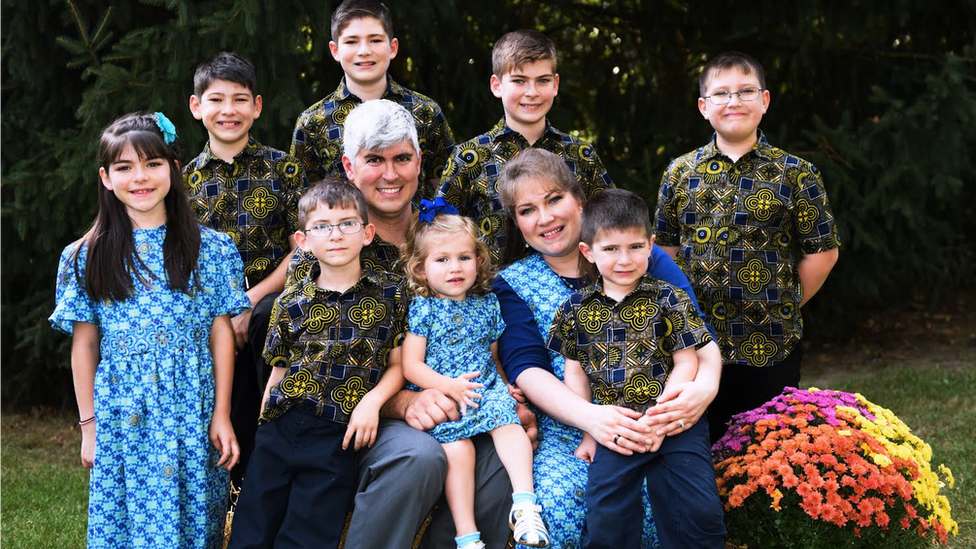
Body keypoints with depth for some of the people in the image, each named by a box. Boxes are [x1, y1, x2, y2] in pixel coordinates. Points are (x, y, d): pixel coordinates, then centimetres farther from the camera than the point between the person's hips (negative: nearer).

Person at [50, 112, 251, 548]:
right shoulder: (85, 258, 3)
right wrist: (89, 425, 3)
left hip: (192, 415, 0)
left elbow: (221, 334, 3)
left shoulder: (211, 250, 3)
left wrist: (221, 415, -2)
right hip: (120, 418, 0)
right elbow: (84, 344, 5)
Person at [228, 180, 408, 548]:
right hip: (282, 427, 2)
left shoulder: (389, 293, 4)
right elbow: (279, 373, 12)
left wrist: (372, 400, -12)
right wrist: (264, 426, 3)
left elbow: (397, 365, 5)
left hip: (338, 435, -2)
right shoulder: (290, 303, 9)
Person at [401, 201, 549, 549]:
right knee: (457, 449, -24)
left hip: (486, 388, 3)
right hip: (440, 396, -3)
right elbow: (411, 366, -2)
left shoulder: (487, 304, 14)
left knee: (507, 422, -26)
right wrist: (448, 385, -15)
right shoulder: (422, 308, 2)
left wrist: (507, 385, 3)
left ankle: (525, 501, -32)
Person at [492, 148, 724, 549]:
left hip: (655, 423, 0)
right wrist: (589, 416, -23)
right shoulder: (513, 284, 11)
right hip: (565, 431, 0)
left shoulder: (641, 254, 11)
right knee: (557, 503, -32)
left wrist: (706, 384, -21)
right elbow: (526, 368, -3)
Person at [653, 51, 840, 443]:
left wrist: (783, 307, 1)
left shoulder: (794, 174, -2)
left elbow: (822, 252, 1)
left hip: (770, 350, -2)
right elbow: (665, 248, 13)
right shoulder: (679, 173, 6)